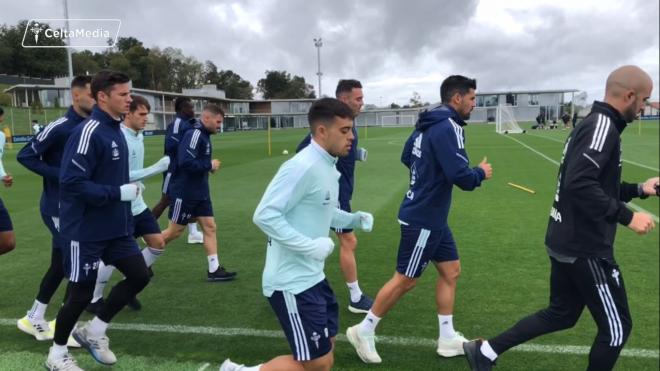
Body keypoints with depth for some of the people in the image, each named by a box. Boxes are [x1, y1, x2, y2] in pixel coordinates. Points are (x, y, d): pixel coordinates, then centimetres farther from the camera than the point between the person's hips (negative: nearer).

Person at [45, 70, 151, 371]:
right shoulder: (88, 132, -20)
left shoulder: (115, 130, 8)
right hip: (86, 230, -8)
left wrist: (129, 188, 4)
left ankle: (93, 332, 27)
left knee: (139, 276, 7)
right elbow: (72, 183, -25)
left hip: (116, 227, 8)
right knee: (81, 293, 5)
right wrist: (119, 193, -22)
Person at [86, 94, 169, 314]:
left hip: (137, 204, 9)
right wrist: (158, 168, -27)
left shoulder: (138, 136, 7)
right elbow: (121, 176, -26)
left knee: (158, 243, 7)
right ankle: (93, 299, 21)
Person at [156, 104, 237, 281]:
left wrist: (209, 166, 0)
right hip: (185, 193, -9)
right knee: (174, 231, 4)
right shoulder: (194, 134, -20)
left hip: (200, 193, 9)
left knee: (210, 227, 5)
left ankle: (214, 270, 10)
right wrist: (210, 165, -19)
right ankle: (143, 263, 22)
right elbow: (185, 162, -29)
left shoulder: (204, 135, 10)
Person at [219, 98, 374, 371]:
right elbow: (265, 215, -25)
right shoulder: (303, 167, -22)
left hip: (312, 277, 10)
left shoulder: (328, 166, 9)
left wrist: (355, 219, 7)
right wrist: (311, 246, -25)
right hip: (292, 283, -10)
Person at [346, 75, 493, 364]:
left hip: (431, 217, 10)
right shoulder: (448, 127, -19)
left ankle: (447, 338, 25)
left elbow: (406, 157, 22)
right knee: (405, 280, 2)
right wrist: (481, 173, -4)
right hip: (422, 219, -10)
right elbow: (462, 178, -25)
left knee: (451, 271, 15)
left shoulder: (427, 124, 9)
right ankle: (363, 331, 17)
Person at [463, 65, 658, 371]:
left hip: (565, 242, 10)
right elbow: (580, 185, -30)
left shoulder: (591, 124, 13)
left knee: (560, 314, 21)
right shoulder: (602, 125, -17)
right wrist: (627, 217, -23)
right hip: (586, 248, -10)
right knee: (616, 327, 9)